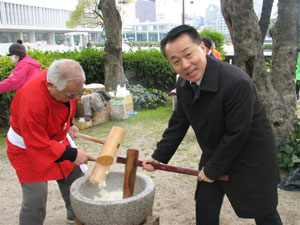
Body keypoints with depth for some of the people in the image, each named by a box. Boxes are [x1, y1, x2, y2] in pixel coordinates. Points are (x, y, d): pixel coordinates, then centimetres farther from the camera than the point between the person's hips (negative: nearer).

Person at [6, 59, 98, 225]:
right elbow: (37, 145, -31)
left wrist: (67, 126, 11)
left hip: (56, 138, 7)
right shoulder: (32, 103, -39)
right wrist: (71, 154, -29)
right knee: (36, 198, -7)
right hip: (29, 148, -7)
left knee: (74, 177, 16)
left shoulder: (66, 82, -18)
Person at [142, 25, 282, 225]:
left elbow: (236, 134, -26)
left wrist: (212, 170, -15)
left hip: (252, 159, -6)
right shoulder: (183, 85, -7)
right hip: (214, 155, 6)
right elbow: (178, 124, 3)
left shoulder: (237, 82, -32)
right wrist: (159, 156, 0)